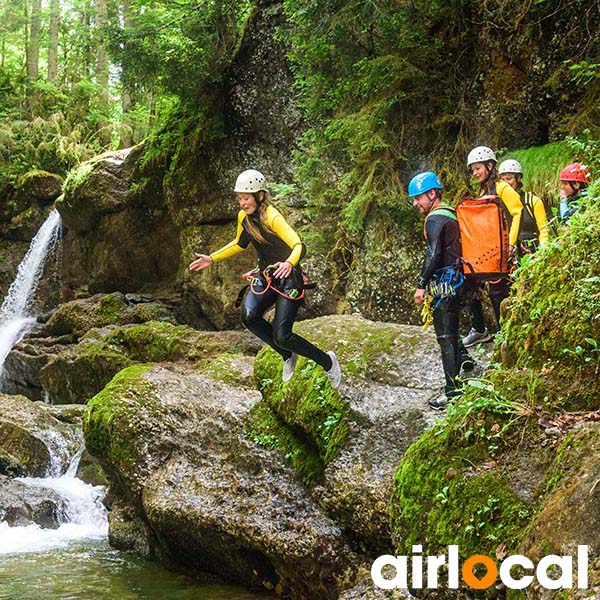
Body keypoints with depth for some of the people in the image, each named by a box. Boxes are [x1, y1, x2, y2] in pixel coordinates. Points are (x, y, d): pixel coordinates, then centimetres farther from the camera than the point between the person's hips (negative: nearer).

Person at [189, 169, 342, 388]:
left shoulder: (272, 218, -22)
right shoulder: (243, 217, 1)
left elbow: (299, 246, -35)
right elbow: (240, 244, 21)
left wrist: (289, 264, -55)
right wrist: (212, 259, 17)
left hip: (288, 279, -7)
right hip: (266, 277, 7)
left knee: (281, 337, -15)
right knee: (249, 316, -23)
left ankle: (327, 361, 10)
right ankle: (288, 356, 0)